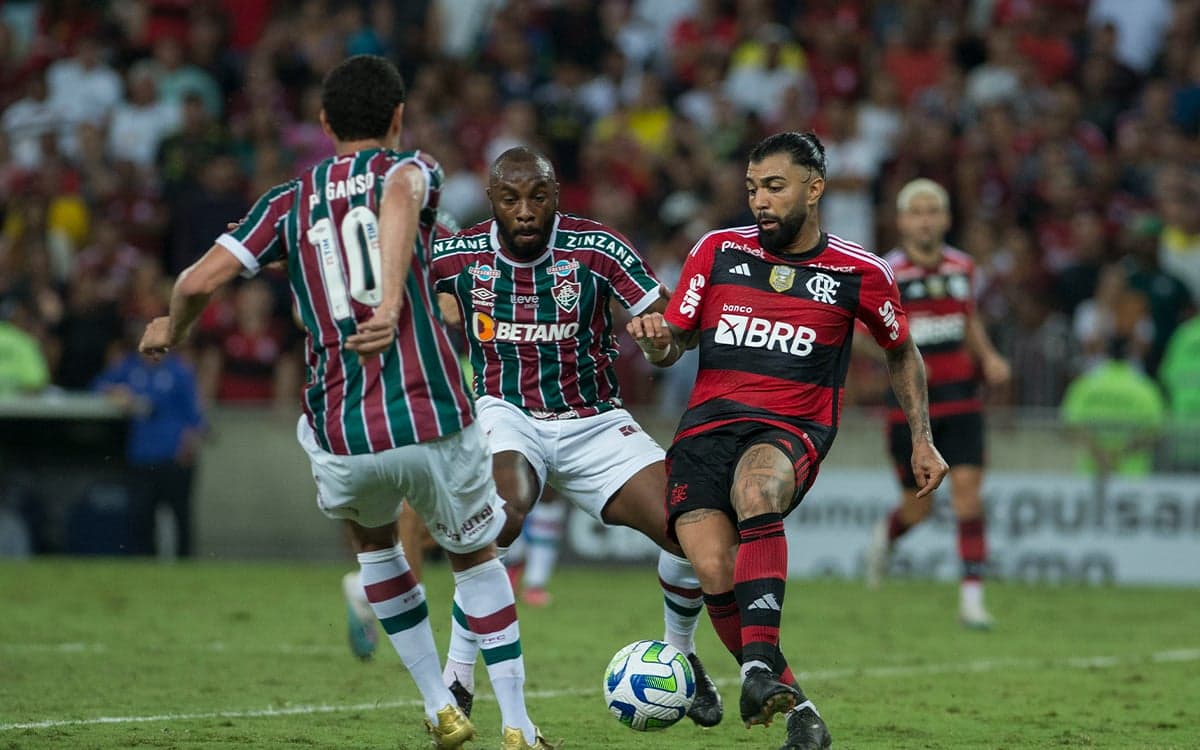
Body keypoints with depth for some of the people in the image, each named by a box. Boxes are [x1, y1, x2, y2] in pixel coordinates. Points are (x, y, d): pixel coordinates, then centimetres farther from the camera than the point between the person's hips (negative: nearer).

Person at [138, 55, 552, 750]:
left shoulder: (290, 201, 12)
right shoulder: (413, 168, 7)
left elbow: (202, 278, 2)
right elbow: (400, 192, -20)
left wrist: (170, 329, 24)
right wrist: (392, 304, -32)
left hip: (341, 437, 2)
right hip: (434, 422, -2)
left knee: (375, 539, 32)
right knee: (476, 557, 23)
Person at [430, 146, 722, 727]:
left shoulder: (596, 248, -11)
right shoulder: (457, 256, -8)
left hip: (594, 423, 1)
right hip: (507, 416, -1)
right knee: (505, 509, -35)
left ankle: (681, 657, 18)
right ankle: (456, 677, -24)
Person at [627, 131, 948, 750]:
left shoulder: (859, 274, 7)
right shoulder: (717, 251, 10)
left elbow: (901, 352, 24)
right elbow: (671, 347, 13)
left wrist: (922, 440, 19)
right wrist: (656, 339, -11)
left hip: (791, 431, -2)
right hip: (708, 420, 2)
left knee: (755, 488, -39)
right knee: (714, 572, -22)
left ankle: (759, 665, -45)